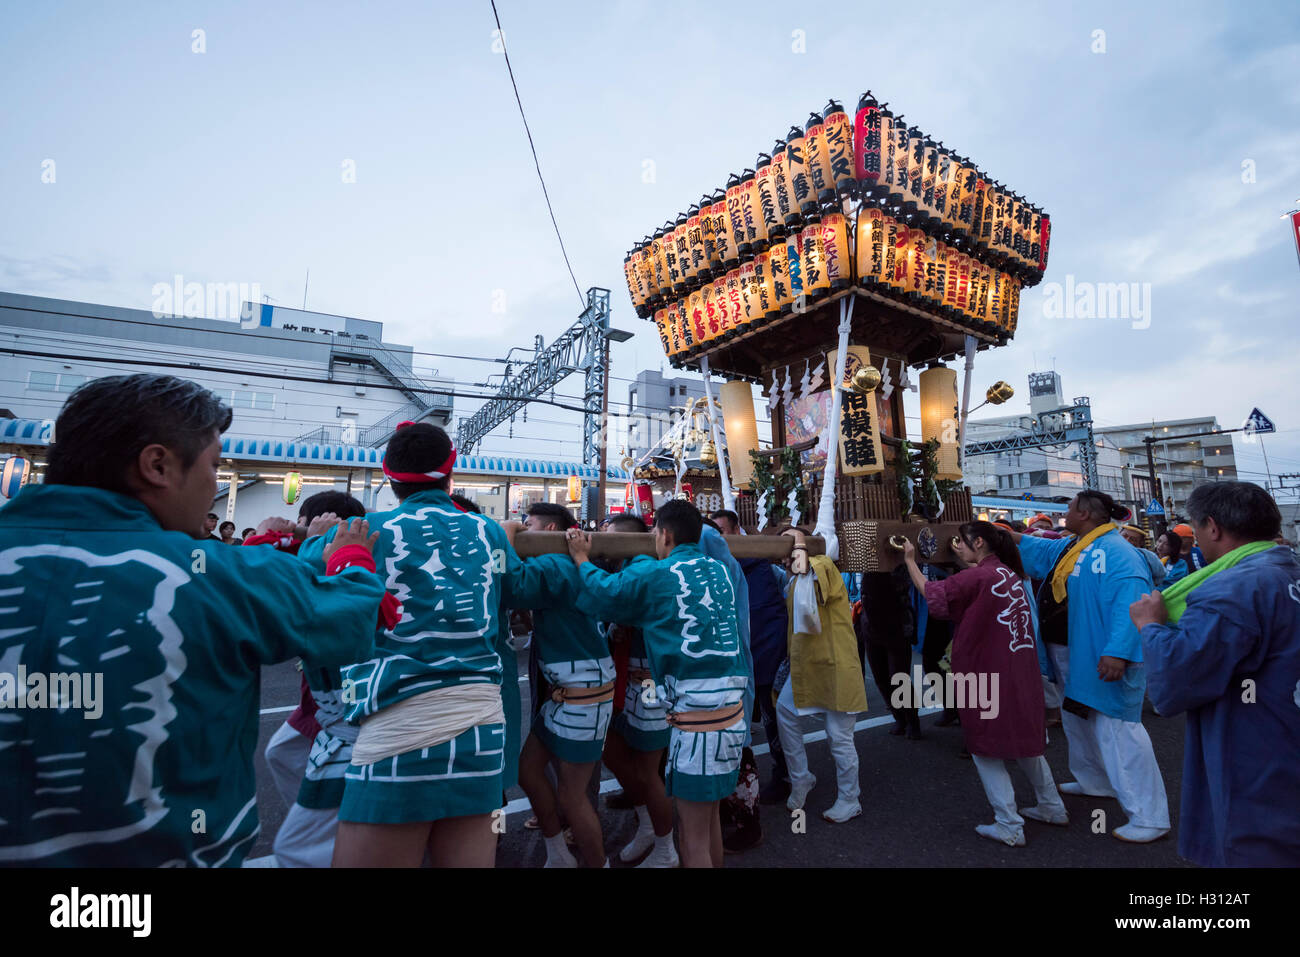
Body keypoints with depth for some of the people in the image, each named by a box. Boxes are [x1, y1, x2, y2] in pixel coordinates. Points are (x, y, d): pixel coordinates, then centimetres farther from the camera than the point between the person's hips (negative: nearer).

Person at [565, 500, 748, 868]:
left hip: (696, 719, -7)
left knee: (693, 836, 9)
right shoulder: (718, 570, 7)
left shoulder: (652, 576, -9)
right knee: (710, 816, 24)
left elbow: (603, 595, 2)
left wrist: (582, 559, 19)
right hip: (733, 714, 7)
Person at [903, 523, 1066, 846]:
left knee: (986, 747, 5)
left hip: (990, 675, -8)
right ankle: (1052, 807, 36)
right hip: (1021, 672, 8)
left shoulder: (978, 576, -17)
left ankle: (1009, 826, 10)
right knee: (1024, 738, 23)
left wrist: (910, 560, -3)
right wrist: (966, 559, 19)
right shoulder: (1010, 574, 7)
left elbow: (931, 592, -12)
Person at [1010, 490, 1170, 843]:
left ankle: (1149, 817, 4)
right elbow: (1036, 548, 29)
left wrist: (1118, 652, -35)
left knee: (1118, 729, -7)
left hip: (1105, 658, -10)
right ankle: (1094, 781, 42)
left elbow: (1129, 602, -30)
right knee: (1077, 718, 23)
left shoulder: (1113, 551, -21)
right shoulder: (1071, 547, 9)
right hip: (1075, 655, 11)